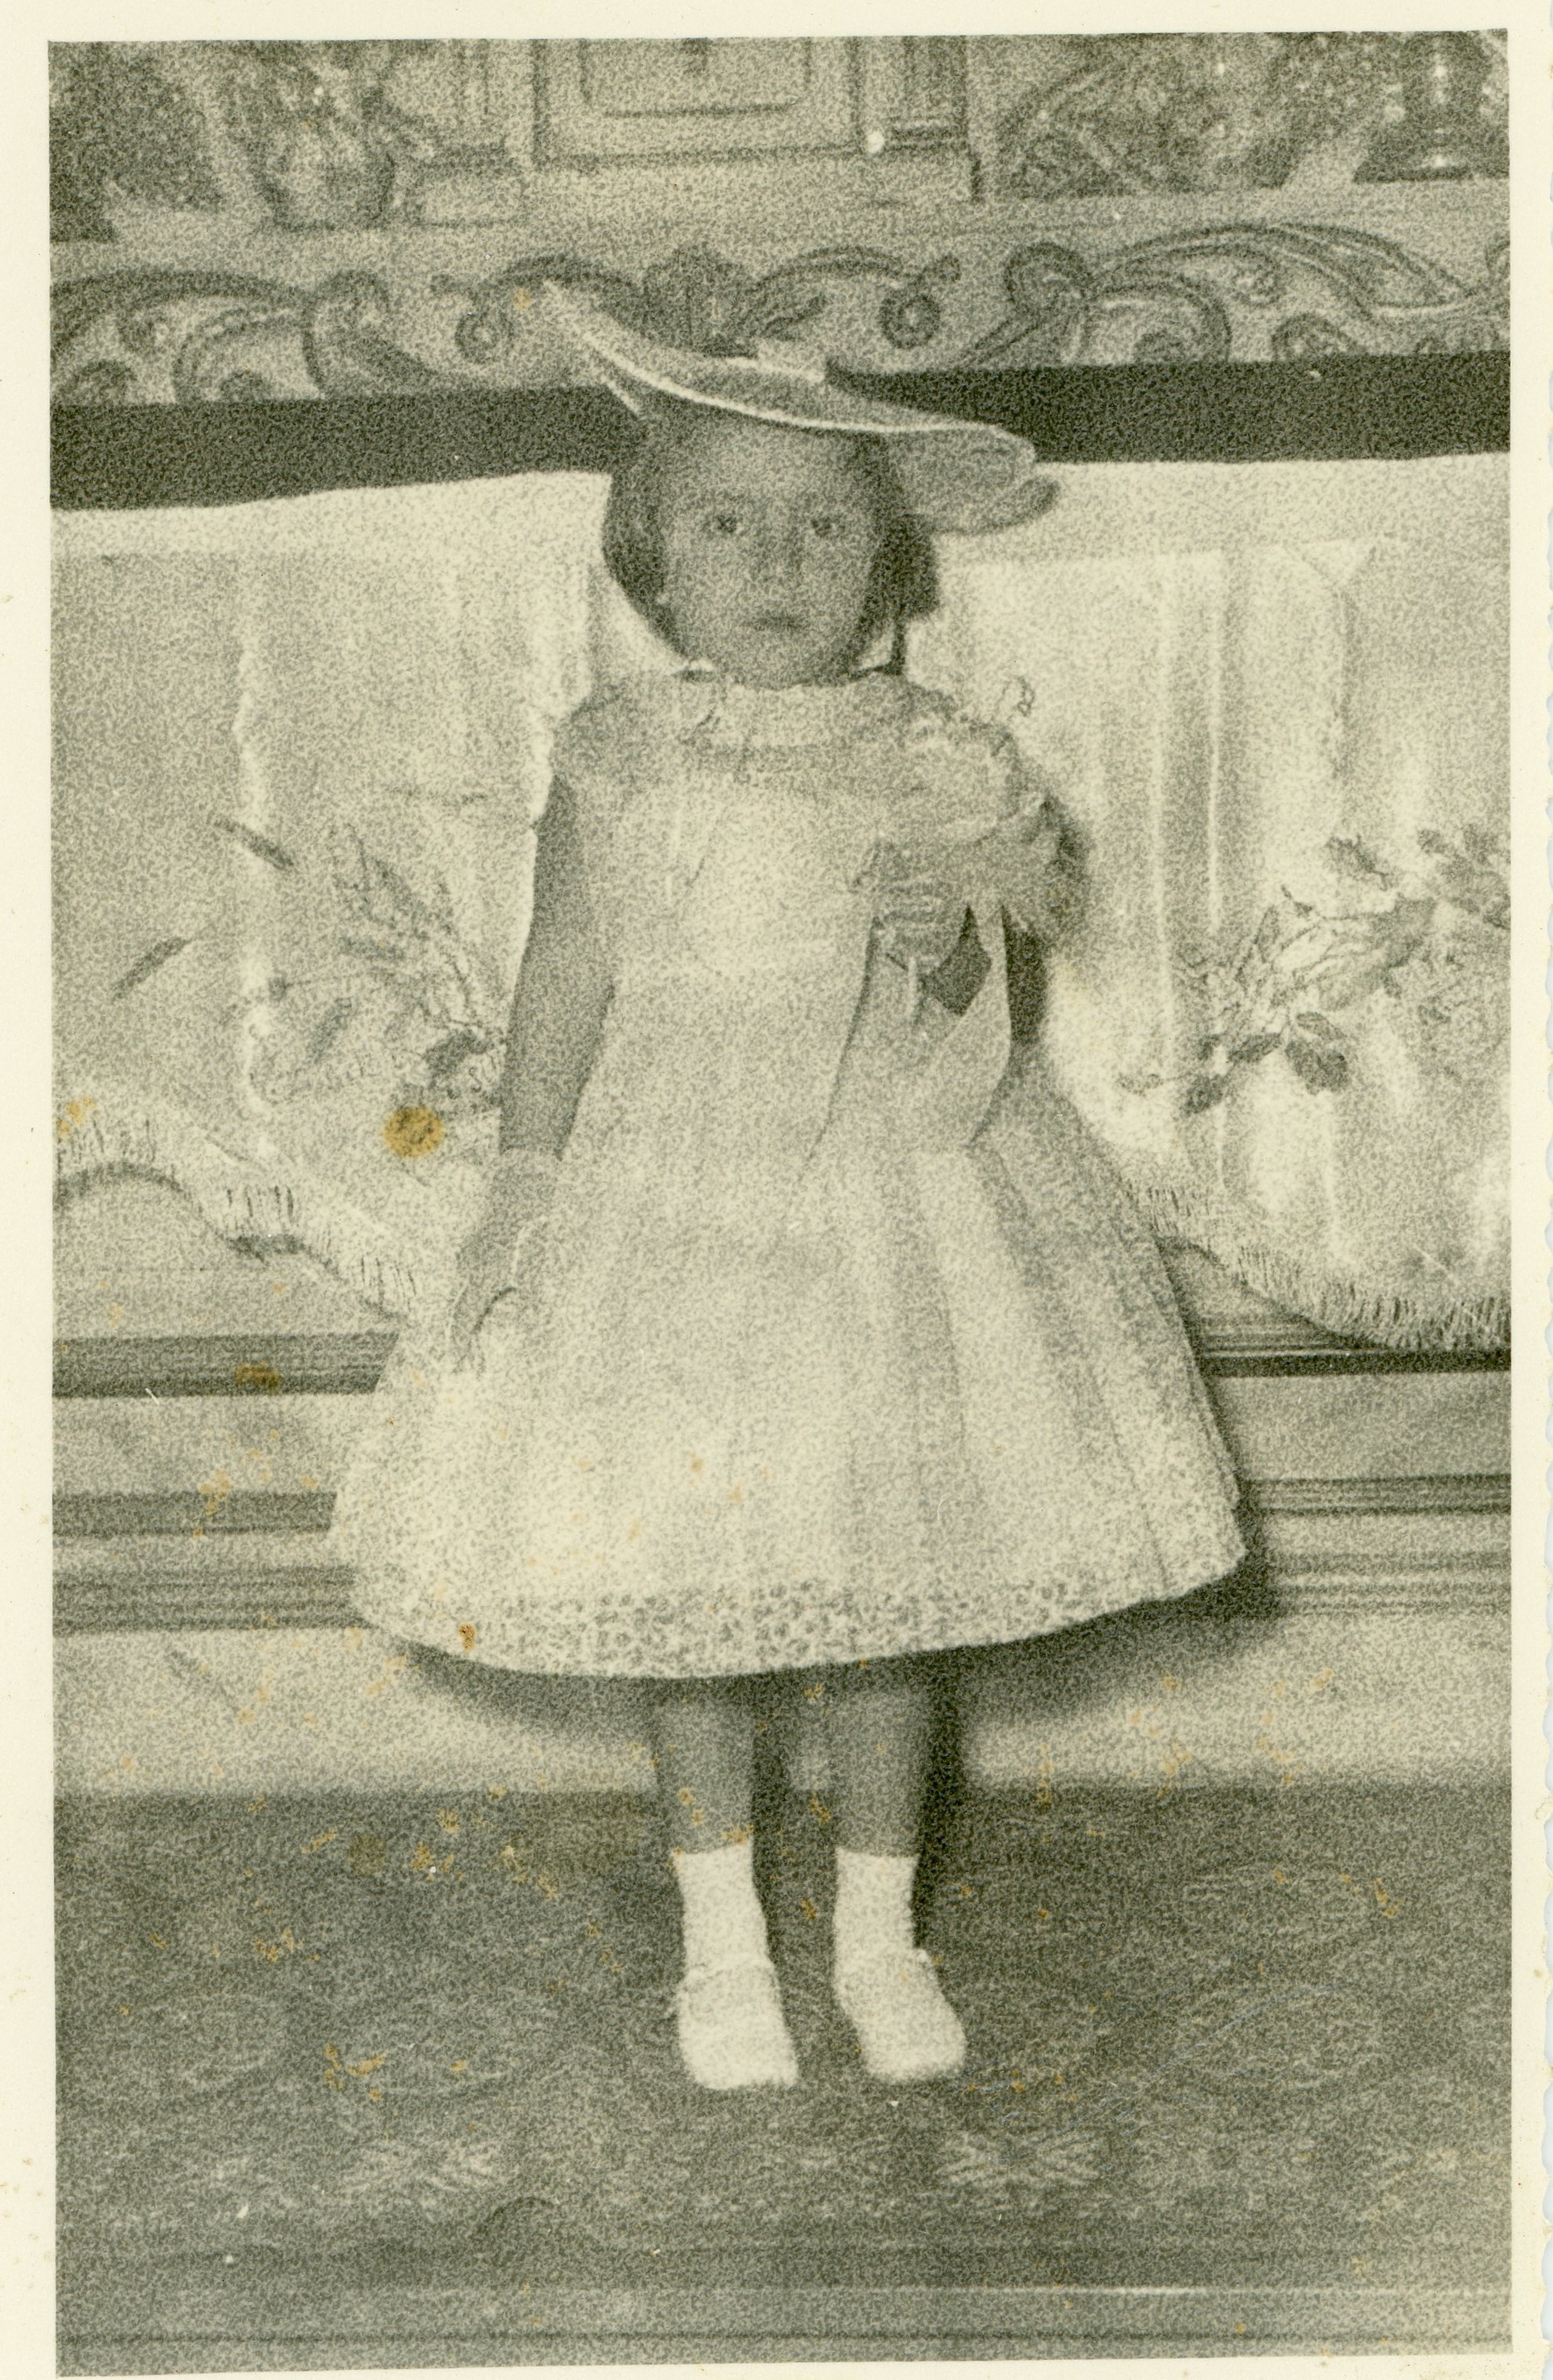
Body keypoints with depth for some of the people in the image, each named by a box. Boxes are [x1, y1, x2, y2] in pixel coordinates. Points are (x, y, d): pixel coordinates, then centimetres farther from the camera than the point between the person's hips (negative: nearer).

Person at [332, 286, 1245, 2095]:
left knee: (883, 1591, 8)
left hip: (889, 1188, 0)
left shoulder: (935, 768, -3)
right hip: (674, 1200, 0)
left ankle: (878, 1934, 29)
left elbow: (974, 1060, -3)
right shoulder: (618, 758, -2)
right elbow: (565, 982, 2)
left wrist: (946, 948, -24)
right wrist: (526, 1172, -5)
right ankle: (723, 1942, 28)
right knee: (685, 1591, 7)